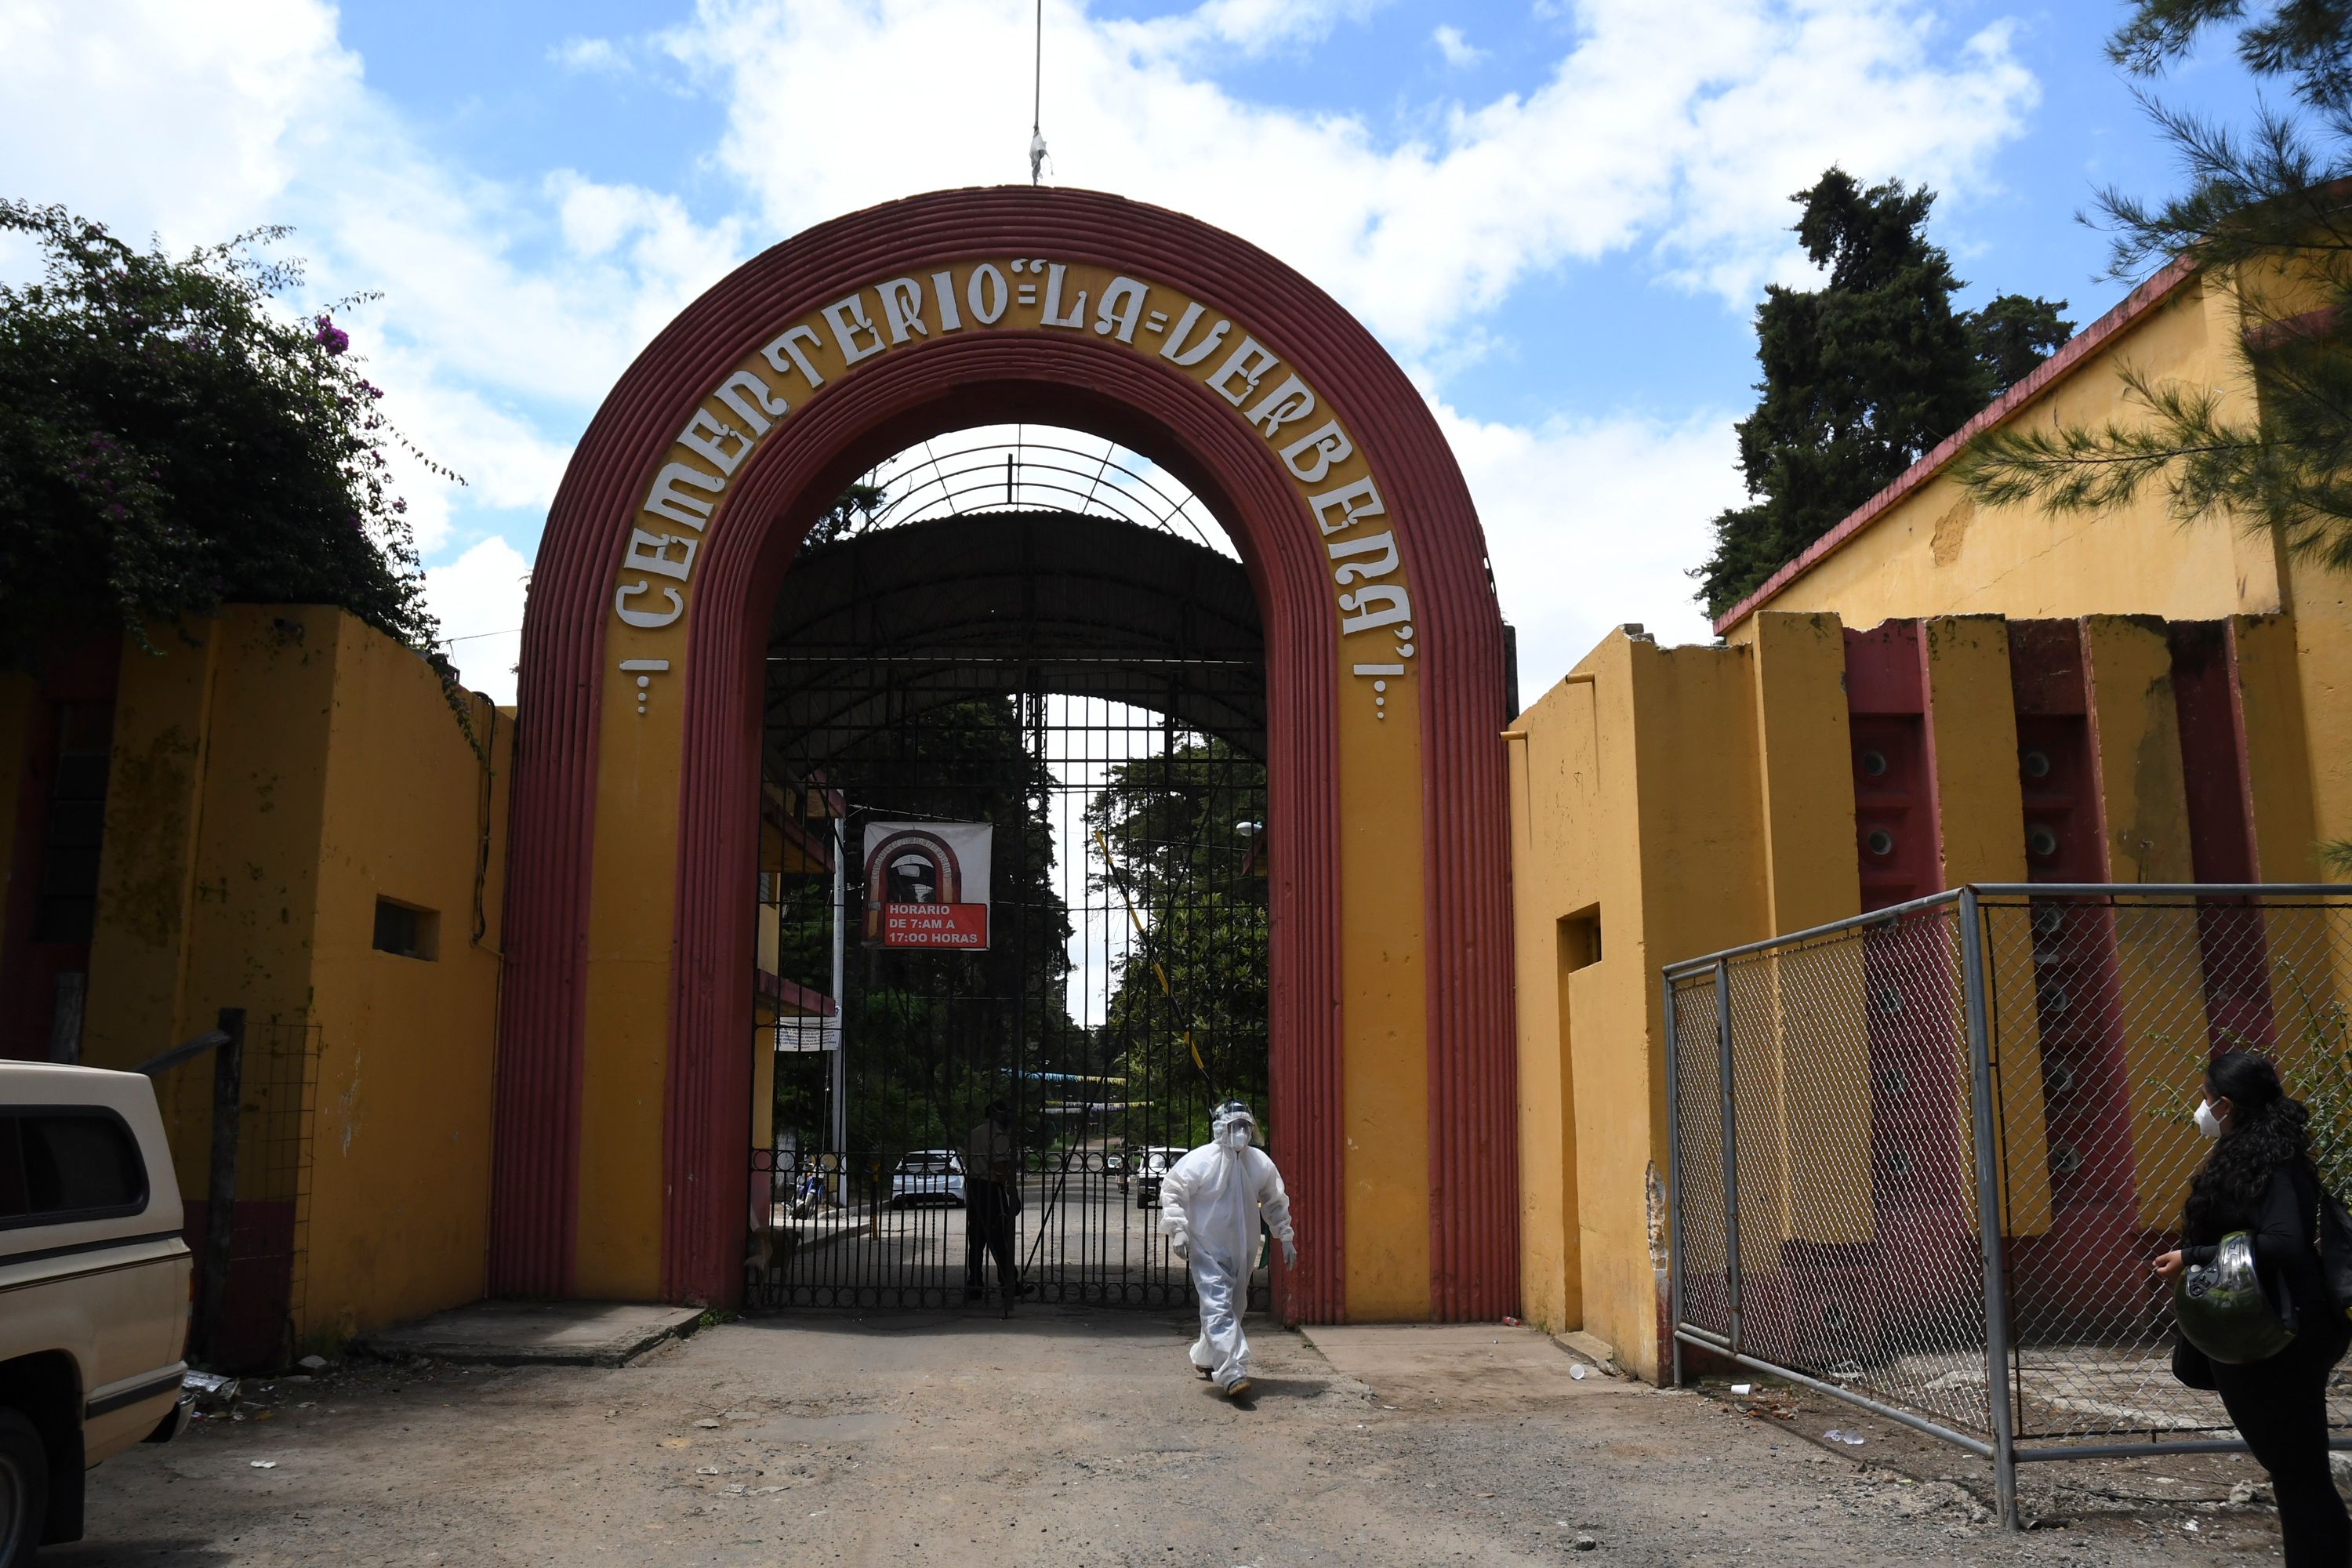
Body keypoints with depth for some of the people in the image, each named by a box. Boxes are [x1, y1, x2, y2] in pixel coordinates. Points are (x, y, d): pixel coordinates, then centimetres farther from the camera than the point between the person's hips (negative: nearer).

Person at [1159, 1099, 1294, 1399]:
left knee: (1233, 1306, 16)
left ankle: (1205, 1359, 36)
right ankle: (1232, 1372, -20)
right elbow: (1172, 1191, -8)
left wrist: (1285, 1238, 14)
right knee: (1219, 1307, -15)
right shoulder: (1200, 1160, -13)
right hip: (1207, 1249, -6)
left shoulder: (1261, 1163, 2)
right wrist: (1178, 1230, -17)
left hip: (1242, 1250, 6)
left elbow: (1275, 1202, 15)